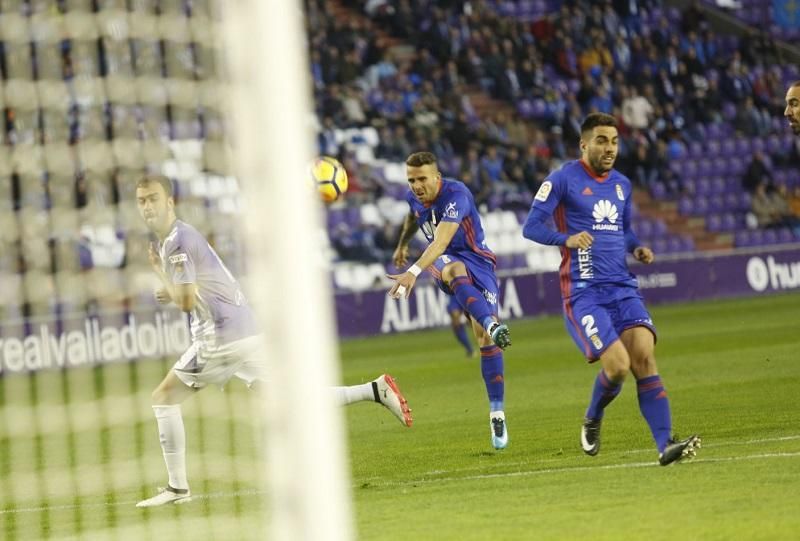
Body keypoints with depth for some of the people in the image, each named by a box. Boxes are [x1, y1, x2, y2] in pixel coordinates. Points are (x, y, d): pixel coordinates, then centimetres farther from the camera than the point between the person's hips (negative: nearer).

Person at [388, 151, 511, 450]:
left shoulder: (456, 195, -25)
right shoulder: (414, 196, -2)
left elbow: (441, 240, -39)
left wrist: (414, 272, -51)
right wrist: (402, 245, 41)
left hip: (477, 260, -3)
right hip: (443, 261, 3)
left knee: (485, 337, -13)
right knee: (454, 270, -38)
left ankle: (497, 412, -4)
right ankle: (492, 324, -63)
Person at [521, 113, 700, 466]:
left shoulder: (622, 184, 16)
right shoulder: (563, 180, -4)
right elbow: (531, 227, -8)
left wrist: (637, 248, 7)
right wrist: (567, 239, -26)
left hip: (623, 288, 5)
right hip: (583, 291, -5)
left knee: (644, 357, -14)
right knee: (618, 365, -18)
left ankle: (665, 445, -19)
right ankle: (592, 422, 13)